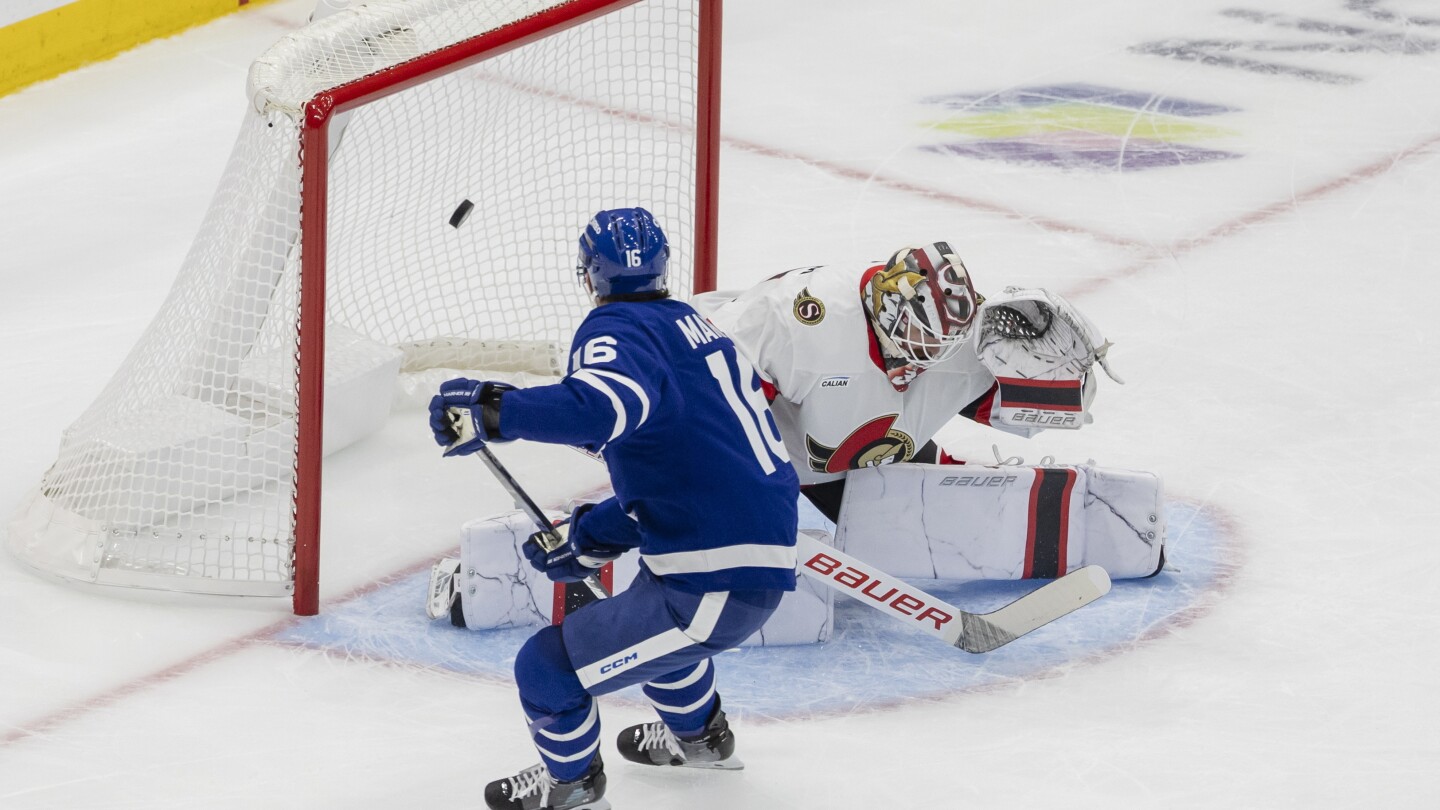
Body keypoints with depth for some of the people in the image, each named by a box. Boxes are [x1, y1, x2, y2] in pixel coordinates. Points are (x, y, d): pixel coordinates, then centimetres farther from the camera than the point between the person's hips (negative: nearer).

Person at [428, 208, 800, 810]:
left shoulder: (617, 330, -10)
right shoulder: (691, 327, 19)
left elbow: (608, 403, -35)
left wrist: (493, 411, -35)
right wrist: (592, 535, 25)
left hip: (716, 582, -10)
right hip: (764, 550, 10)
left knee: (548, 669, 1)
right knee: (648, 610, 40)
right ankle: (700, 736, 57)